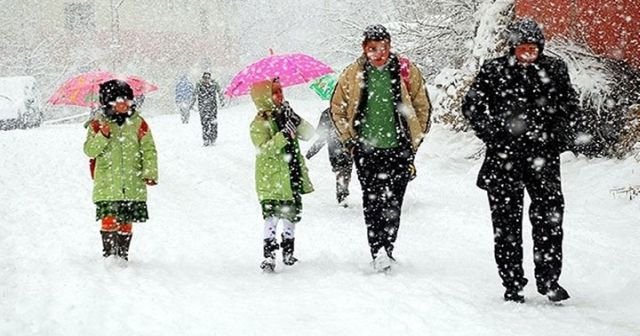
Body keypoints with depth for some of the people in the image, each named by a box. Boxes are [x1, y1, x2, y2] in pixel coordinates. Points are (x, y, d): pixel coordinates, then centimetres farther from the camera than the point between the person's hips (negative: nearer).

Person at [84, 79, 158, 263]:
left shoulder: (138, 123, 5)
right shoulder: (98, 123, 2)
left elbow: (149, 149, 7)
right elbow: (90, 150, -3)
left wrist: (150, 172, -3)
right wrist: (102, 136, -20)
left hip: (133, 184, 2)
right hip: (107, 184, -2)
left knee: (126, 222, 6)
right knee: (109, 219, -12)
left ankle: (123, 255, 18)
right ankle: (109, 253, -1)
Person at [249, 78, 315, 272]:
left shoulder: (284, 116, 11)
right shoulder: (259, 124, -9)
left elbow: (308, 134, 4)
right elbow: (264, 149, -21)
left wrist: (295, 120, -13)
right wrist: (283, 136, -31)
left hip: (292, 179, 7)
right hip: (271, 181, -7)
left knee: (291, 215, 14)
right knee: (272, 216, -13)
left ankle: (288, 253, 28)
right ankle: (269, 256, -11)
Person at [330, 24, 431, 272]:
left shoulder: (407, 71, 1)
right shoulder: (352, 75, 3)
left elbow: (422, 107, 11)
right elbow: (337, 109, 14)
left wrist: (415, 140, 9)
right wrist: (350, 141, 8)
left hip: (399, 149, 0)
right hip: (366, 150, 0)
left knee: (393, 204, -2)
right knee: (372, 203, -5)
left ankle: (386, 250, 7)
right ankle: (378, 252, -6)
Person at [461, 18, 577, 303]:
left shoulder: (555, 69, 6)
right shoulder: (493, 71, 1)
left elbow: (570, 104, 18)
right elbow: (472, 106, 6)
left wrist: (558, 135, 6)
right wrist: (493, 135, -3)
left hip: (543, 154, 1)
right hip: (504, 155, -1)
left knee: (550, 215, -5)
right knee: (507, 220, 2)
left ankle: (548, 279, 6)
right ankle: (512, 284, 10)